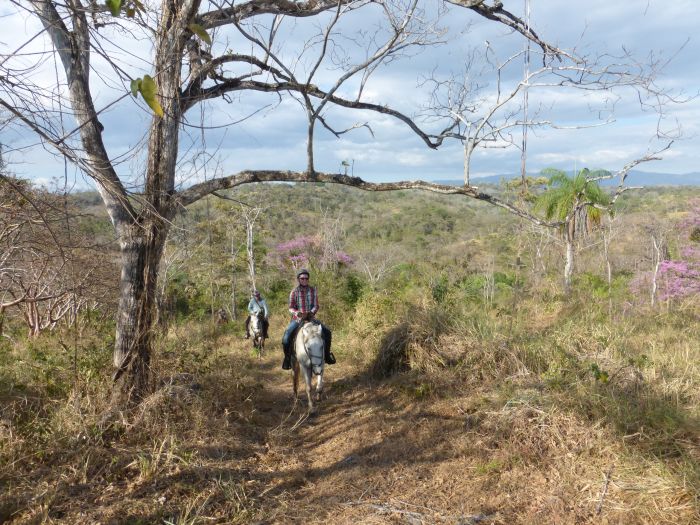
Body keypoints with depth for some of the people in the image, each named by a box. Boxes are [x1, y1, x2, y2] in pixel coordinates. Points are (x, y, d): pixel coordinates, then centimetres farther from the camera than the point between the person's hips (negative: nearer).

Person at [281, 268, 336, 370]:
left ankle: (326, 355, 8)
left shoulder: (313, 290, 2)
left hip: (310, 318, 2)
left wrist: (311, 312, -22)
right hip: (297, 319, -2)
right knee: (286, 338, -22)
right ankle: (287, 358, 3)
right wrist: (297, 313, -24)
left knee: (327, 332, -12)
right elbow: (291, 308, -3)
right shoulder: (294, 292, -2)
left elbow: (316, 306, 0)